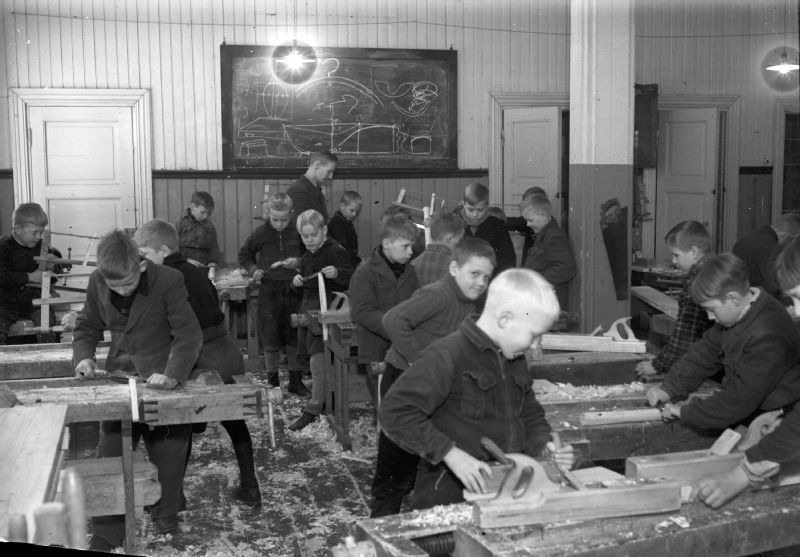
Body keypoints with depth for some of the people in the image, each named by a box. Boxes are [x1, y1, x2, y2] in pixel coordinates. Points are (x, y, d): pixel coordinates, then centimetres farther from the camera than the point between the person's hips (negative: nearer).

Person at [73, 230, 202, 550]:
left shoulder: (168, 281, -21)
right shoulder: (97, 283, -7)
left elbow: (189, 334, -21)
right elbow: (88, 326, 8)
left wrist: (173, 374, -33)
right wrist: (84, 356, -10)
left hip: (163, 381, -3)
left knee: (166, 459, 8)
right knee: (109, 457, 5)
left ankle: (165, 522, 31)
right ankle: (106, 535, 18)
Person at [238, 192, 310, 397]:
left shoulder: (297, 233, -1)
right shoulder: (260, 234, -2)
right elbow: (244, 255, 11)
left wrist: (299, 262, -10)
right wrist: (253, 269, -5)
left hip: (293, 289, 1)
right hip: (269, 290, -1)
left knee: (294, 338, 8)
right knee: (270, 340, 3)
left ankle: (295, 381, 22)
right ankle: (272, 382, 20)